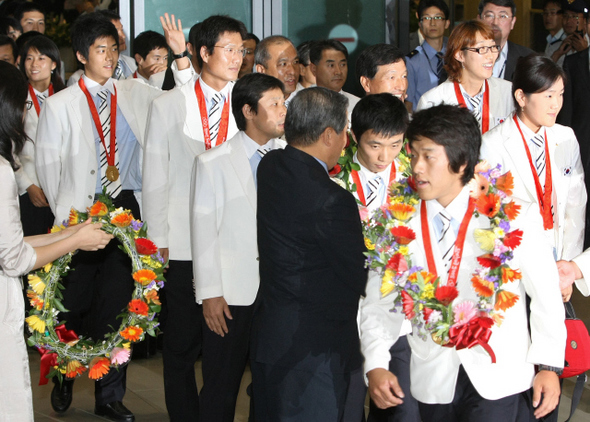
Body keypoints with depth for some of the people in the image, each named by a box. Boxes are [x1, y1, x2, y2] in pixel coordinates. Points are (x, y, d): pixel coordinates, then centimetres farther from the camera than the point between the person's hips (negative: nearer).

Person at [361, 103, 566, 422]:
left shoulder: (511, 215, -6)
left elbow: (544, 291, 0)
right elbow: (380, 302, 3)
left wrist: (549, 365, -2)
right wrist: (376, 366, -9)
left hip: (498, 375, -2)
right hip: (433, 381, 3)